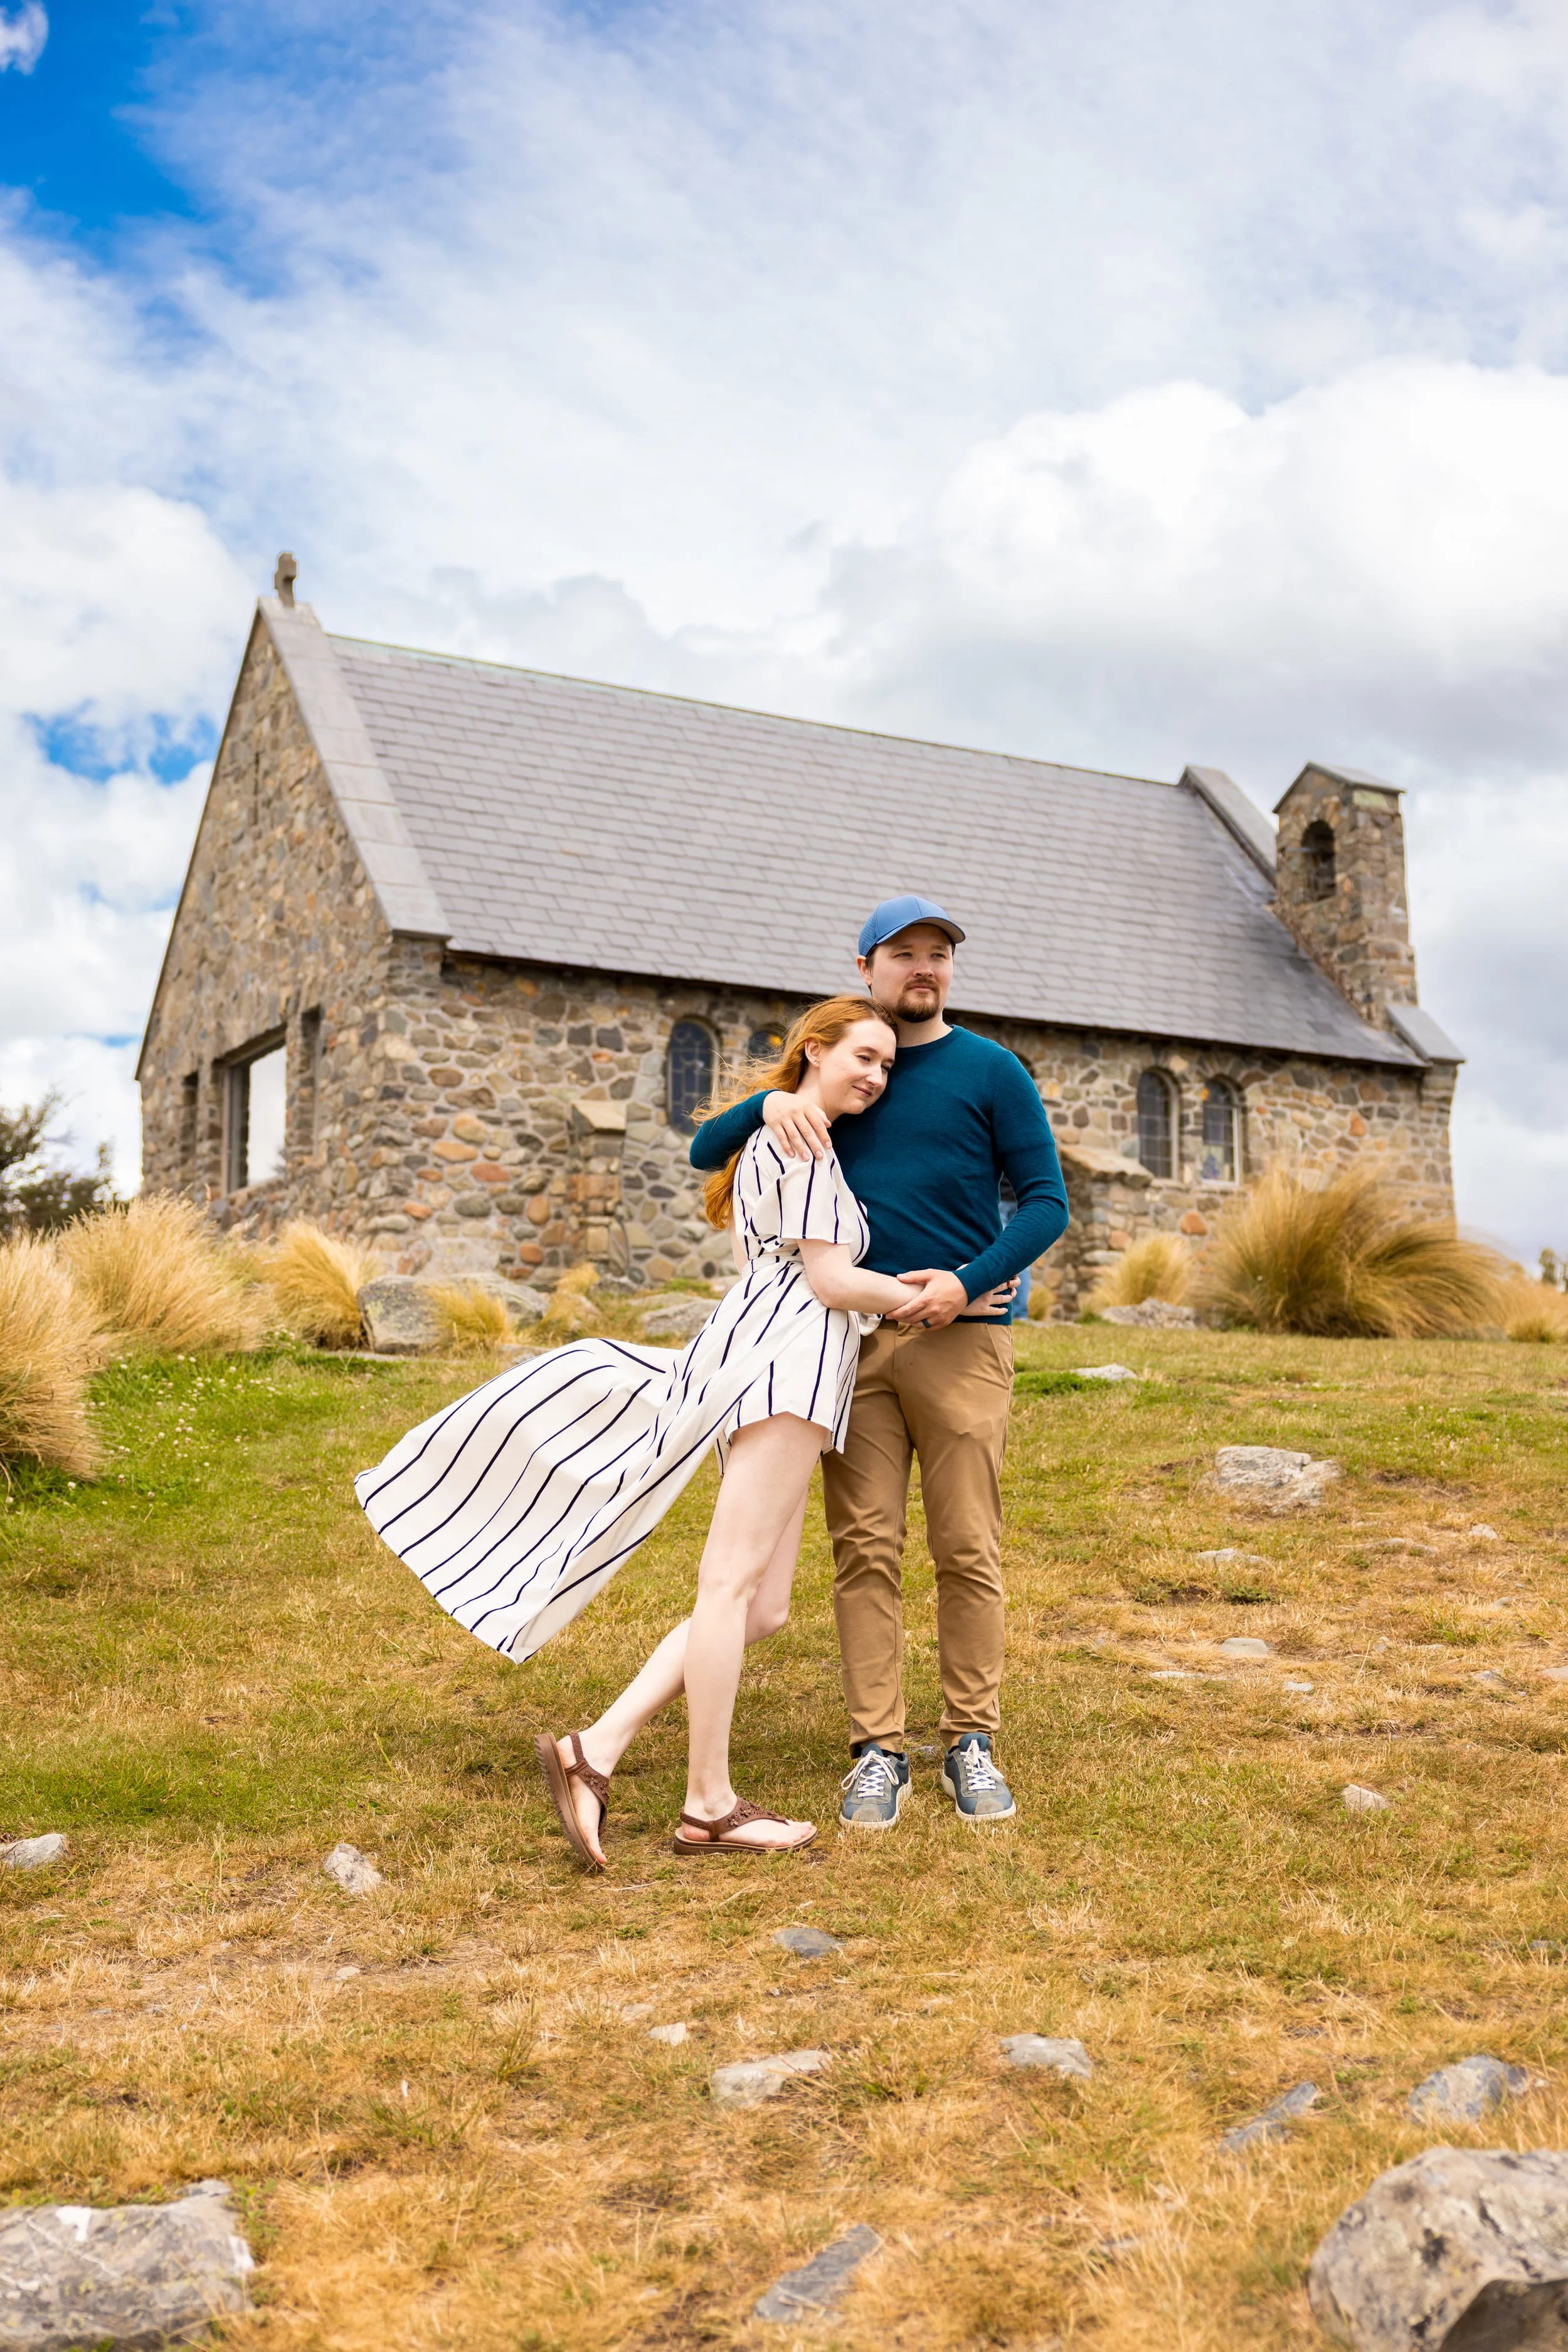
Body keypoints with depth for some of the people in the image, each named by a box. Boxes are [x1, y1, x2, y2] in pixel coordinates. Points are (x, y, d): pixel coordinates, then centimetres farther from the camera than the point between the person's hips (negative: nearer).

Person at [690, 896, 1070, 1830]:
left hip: (961, 1336, -2)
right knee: (865, 1549, 0)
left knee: (969, 1550, 0)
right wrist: (772, 1104, -10)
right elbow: (706, 1152, 11)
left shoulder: (991, 1070, 5)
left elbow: (1047, 1201, 1)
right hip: (853, 1339, 2)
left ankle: (973, 1743, 11)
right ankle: (879, 1751, 6)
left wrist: (969, 1282, -15)